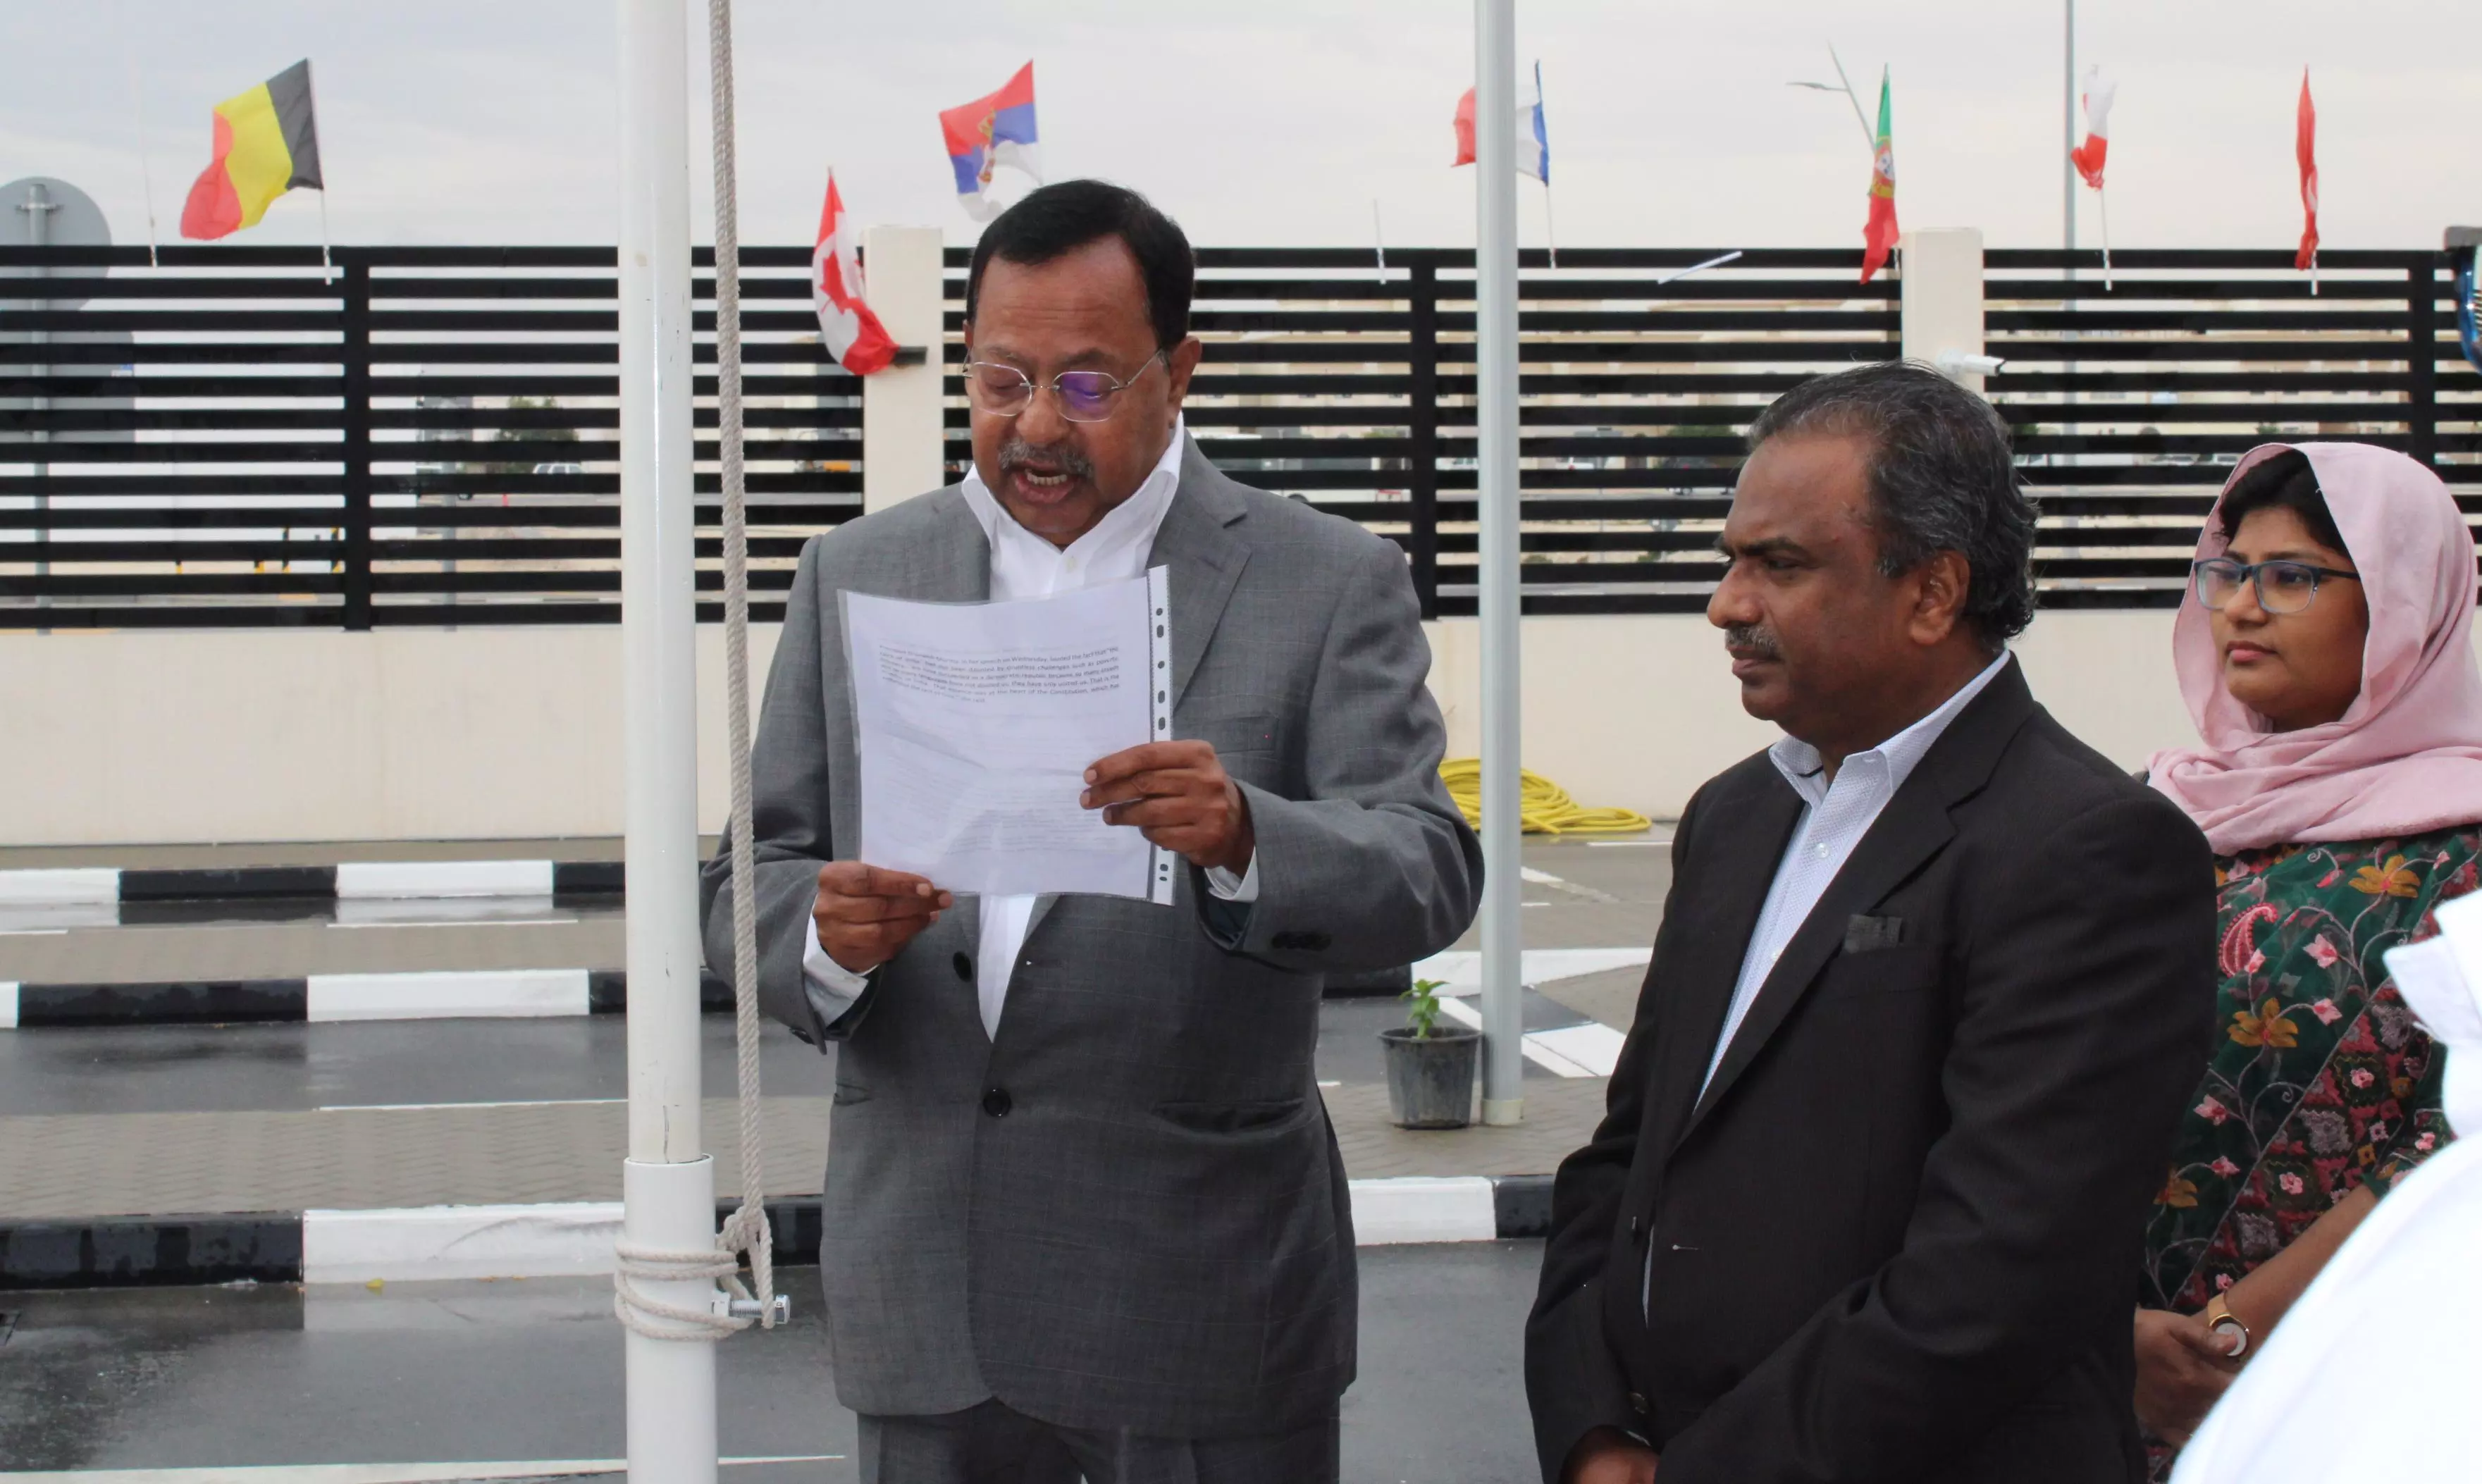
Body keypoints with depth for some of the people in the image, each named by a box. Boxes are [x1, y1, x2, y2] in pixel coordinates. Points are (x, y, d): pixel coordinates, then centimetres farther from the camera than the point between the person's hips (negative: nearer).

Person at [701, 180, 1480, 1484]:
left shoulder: (1328, 582, -2)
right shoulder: (855, 574, 7)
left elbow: (1428, 872, -11)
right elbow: (751, 875, 7)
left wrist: (1245, 836, -32)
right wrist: (828, 935, -17)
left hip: (1203, 1297, -2)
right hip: (925, 1280, 3)